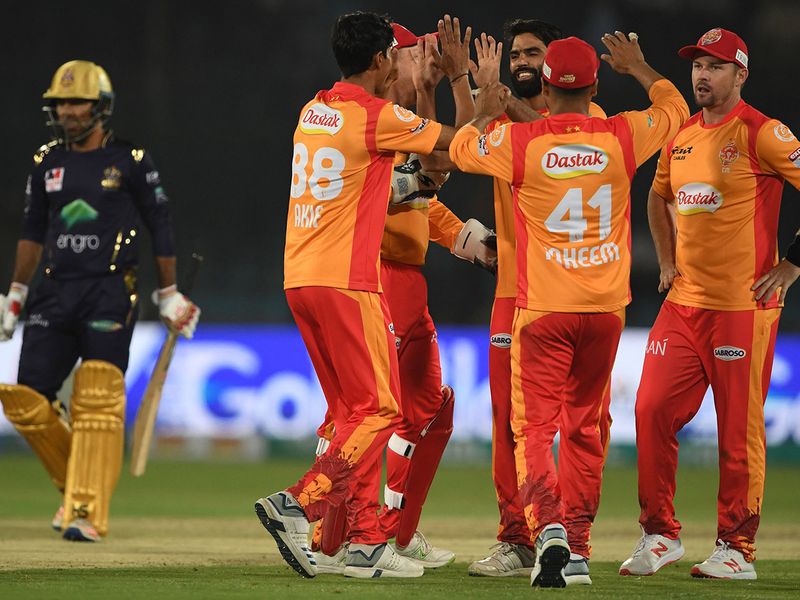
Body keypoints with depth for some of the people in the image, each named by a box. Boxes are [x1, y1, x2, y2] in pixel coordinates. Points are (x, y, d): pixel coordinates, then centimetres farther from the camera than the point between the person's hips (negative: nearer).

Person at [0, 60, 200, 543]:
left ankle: (87, 511, -15)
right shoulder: (47, 163, 12)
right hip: (56, 294, 5)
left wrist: (170, 295, 5)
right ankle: (78, 481, 17)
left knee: (97, 402, -13)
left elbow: (161, 226, 5)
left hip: (110, 294, -5)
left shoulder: (131, 161, -1)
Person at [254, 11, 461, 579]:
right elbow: (459, 140, 1)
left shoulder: (314, 111, 13)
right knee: (378, 409, -5)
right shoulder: (376, 116, -10)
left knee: (354, 413, 12)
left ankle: (366, 539, 11)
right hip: (346, 281, -8)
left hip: (299, 278, 8)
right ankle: (298, 505, -19)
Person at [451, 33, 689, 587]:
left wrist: (485, 114, 32)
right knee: (585, 426, 17)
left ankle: (548, 526, -24)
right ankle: (577, 543, 21)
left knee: (534, 426, -1)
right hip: (605, 309, 3)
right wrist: (637, 67, 35)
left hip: (543, 310, -3)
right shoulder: (621, 137, -2)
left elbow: (460, 149, 15)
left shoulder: (519, 141, -7)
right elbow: (676, 109, 20)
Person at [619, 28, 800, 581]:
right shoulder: (681, 137, 13)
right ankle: (660, 535, 13)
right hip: (682, 302, 7)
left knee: (739, 428, -3)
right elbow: (658, 199, 32)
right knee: (653, 411, 2)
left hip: (743, 305, -7)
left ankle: (737, 549, 5)